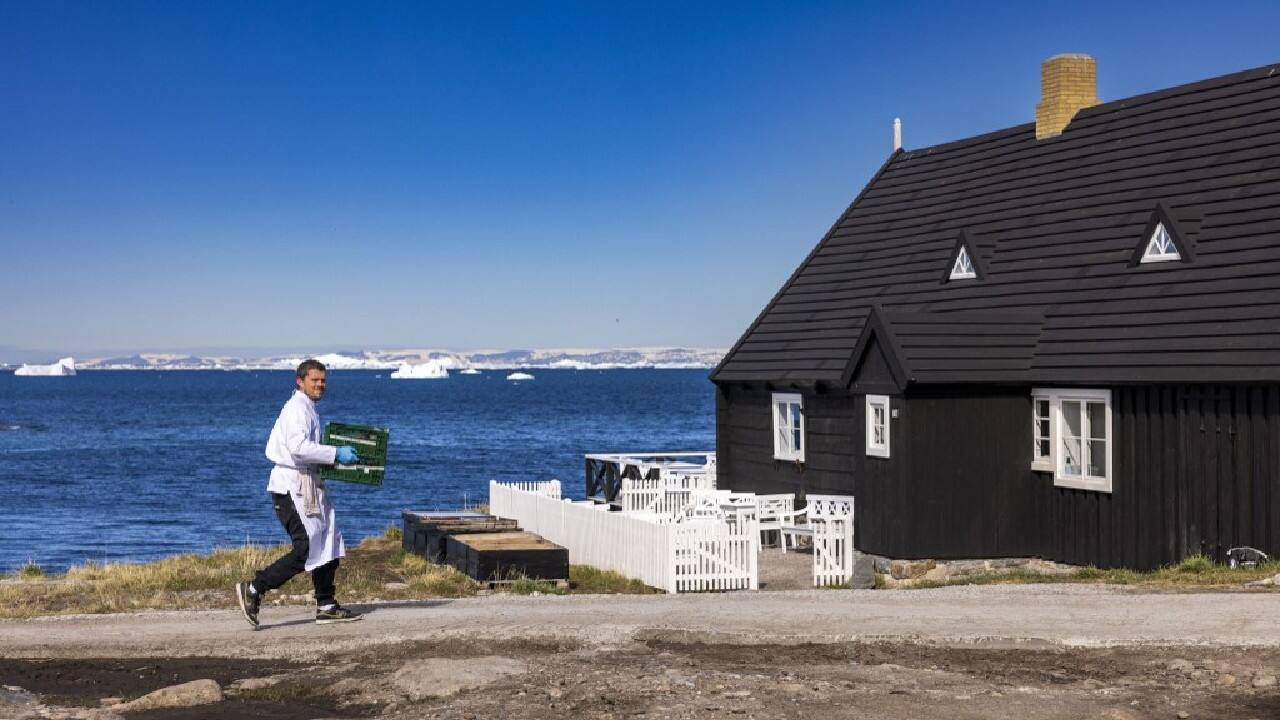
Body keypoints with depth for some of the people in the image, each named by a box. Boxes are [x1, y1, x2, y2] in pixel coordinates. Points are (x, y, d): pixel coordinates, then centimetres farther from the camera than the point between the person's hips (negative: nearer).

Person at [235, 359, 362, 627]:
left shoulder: (306, 409, 20)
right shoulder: (297, 408, -13)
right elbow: (298, 447, -27)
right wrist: (335, 453, -23)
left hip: (308, 485, 11)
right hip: (292, 486, -11)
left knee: (328, 544, 10)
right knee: (306, 548, -12)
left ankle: (326, 607, 15)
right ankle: (253, 590, -4)